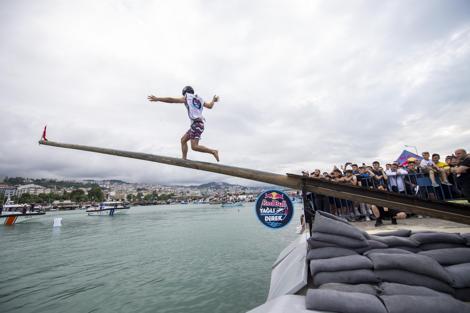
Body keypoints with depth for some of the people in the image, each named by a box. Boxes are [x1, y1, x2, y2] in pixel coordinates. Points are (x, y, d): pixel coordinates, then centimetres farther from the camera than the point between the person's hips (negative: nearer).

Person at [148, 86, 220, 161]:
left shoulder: (186, 97, 4)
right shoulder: (199, 99, 21)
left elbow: (171, 100, -1)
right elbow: (210, 106, 30)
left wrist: (157, 99, 3)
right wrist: (213, 100, 51)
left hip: (196, 124, -9)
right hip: (199, 124, 9)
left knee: (194, 147, -14)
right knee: (183, 140, 15)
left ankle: (213, 151, -12)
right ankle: (184, 159, 15)